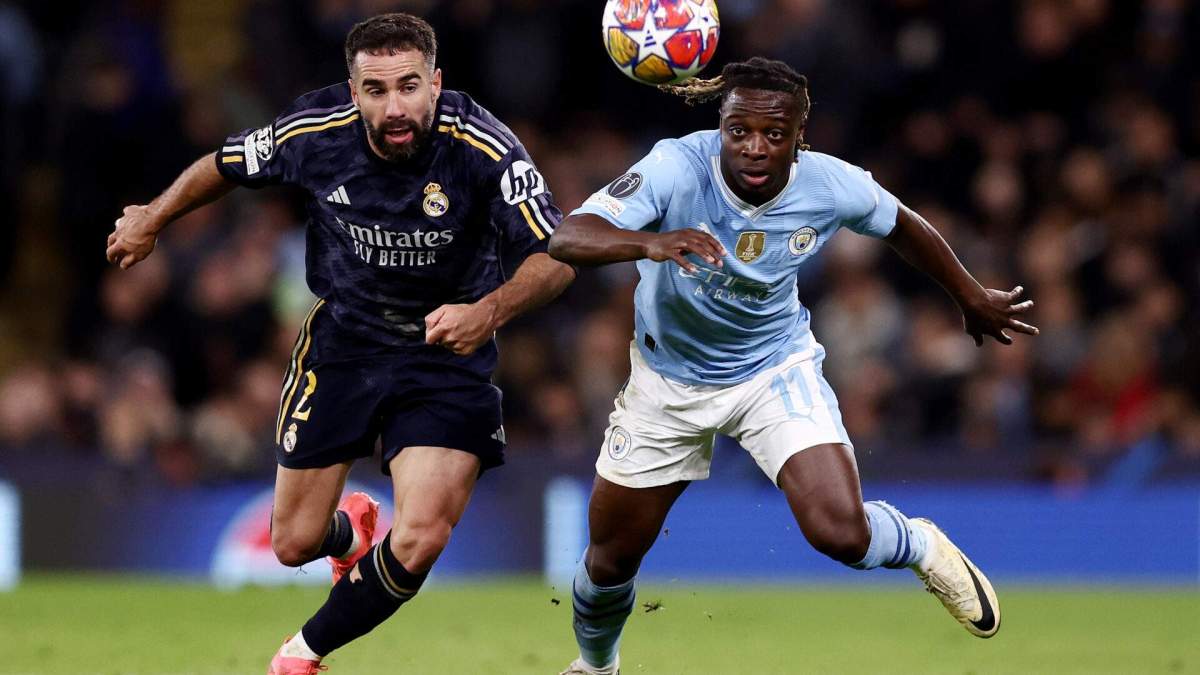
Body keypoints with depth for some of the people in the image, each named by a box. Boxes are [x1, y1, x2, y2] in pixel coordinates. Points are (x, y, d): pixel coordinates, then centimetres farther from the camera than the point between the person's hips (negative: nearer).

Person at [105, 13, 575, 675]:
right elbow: (226, 164, 4)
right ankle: (349, 530, 47)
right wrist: (150, 220, 19)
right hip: (342, 341, 2)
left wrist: (488, 311, -44)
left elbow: (557, 255, -25)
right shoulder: (312, 133, -18)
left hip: (447, 349, -2)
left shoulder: (484, 150, -25)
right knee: (294, 543, 6)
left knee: (420, 539, -18)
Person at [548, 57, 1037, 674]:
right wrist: (650, 242, -61)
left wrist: (973, 299, 17)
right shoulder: (677, 168, -30)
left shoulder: (833, 187, -21)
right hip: (670, 381, 0)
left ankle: (922, 549, 15)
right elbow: (567, 238, -42)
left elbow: (903, 228, 3)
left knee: (841, 531, -22)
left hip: (775, 368, 0)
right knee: (609, 560, 10)